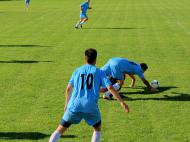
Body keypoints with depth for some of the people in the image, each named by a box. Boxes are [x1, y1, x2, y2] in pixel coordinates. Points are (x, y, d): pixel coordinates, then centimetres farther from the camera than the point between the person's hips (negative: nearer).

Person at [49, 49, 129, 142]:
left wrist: (66, 104, 26)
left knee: (60, 129, 11)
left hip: (74, 106, 1)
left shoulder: (77, 71, 13)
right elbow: (110, 88, -3)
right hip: (91, 107, -1)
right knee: (97, 129, 23)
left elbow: (68, 89, 13)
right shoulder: (99, 72, 7)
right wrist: (122, 102, -2)